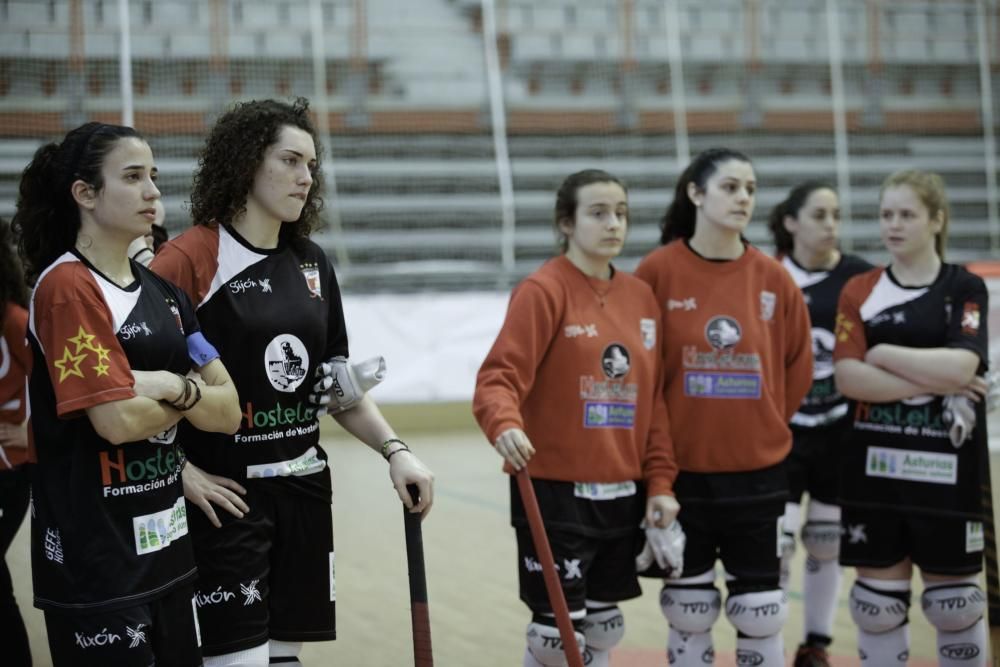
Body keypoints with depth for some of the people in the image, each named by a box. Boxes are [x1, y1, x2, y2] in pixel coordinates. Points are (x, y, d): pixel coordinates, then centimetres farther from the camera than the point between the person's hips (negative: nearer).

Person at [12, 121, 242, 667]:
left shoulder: (164, 294, 11)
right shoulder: (66, 287, -12)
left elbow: (229, 413, 5)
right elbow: (120, 420, -20)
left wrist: (175, 387, -14)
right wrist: (197, 395, -3)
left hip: (167, 545, 8)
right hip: (94, 556, -8)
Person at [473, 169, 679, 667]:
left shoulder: (642, 298, 9)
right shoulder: (544, 290, -10)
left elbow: (654, 400, 11)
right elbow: (499, 375, -18)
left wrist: (658, 482, 7)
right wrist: (505, 425, -38)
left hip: (623, 495, 6)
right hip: (553, 491, -6)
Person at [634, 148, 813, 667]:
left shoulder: (773, 278, -1)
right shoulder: (659, 271, -7)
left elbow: (797, 366, 9)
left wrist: (765, 426, 8)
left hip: (757, 474, 2)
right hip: (681, 471, -2)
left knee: (760, 613, 8)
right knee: (689, 612, 10)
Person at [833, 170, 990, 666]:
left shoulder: (965, 288, -1)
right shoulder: (859, 291, 4)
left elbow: (961, 366, -17)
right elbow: (848, 378, -9)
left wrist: (880, 352, -11)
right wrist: (934, 383, -14)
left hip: (947, 467, -2)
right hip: (874, 465, 2)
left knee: (956, 602, 8)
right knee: (878, 600, 8)